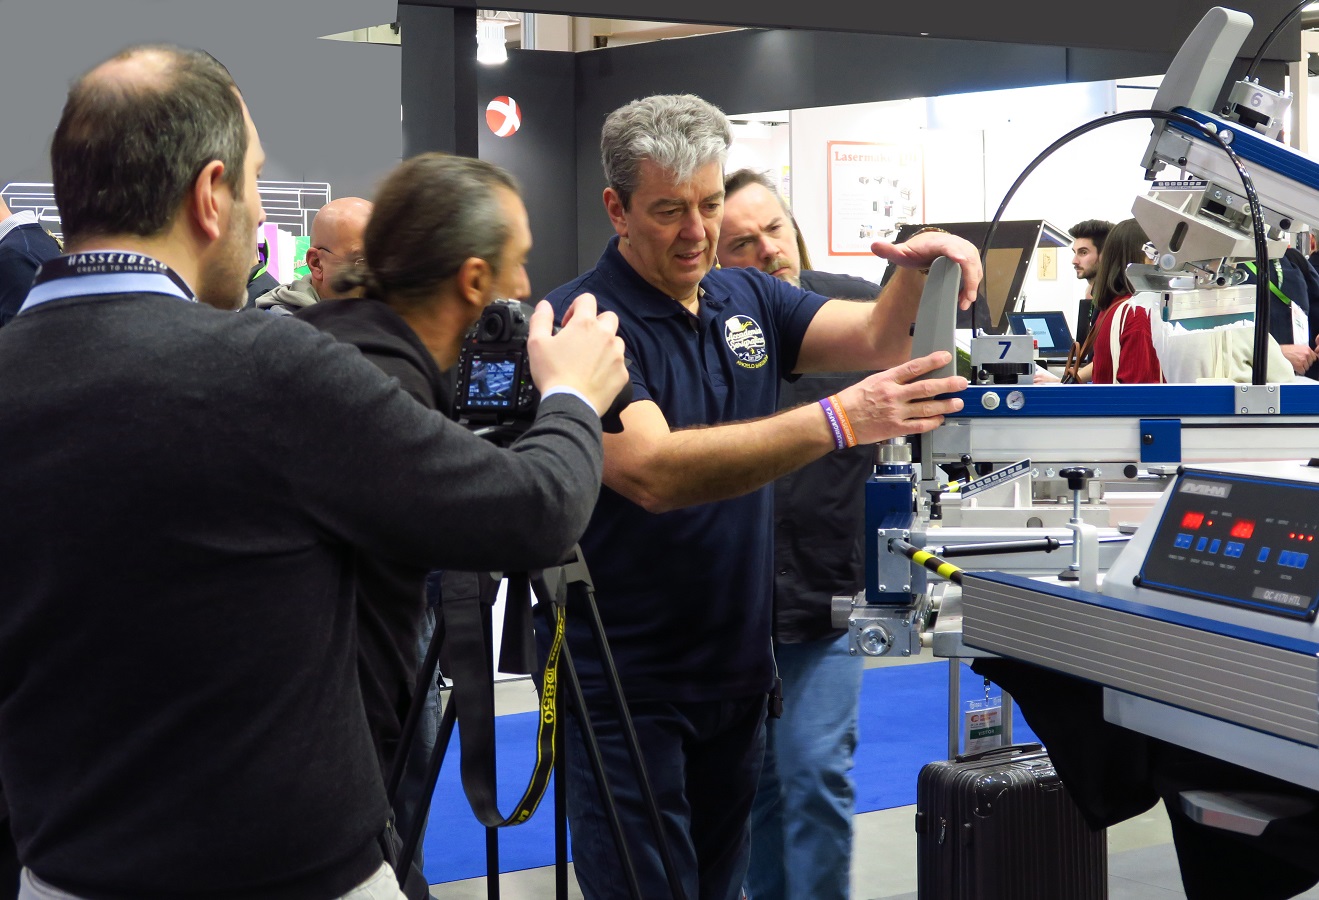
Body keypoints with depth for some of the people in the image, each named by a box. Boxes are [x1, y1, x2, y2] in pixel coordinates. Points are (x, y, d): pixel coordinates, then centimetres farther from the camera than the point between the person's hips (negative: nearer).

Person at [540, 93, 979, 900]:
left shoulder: (748, 298, 7)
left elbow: (878, 337, -3)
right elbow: (653, 471, -30)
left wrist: (918, 269, -26)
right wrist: (836, 422, -38)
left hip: (737, 666, 7)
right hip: (625, 681, -7)